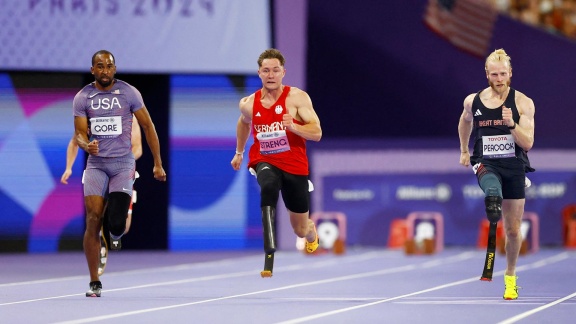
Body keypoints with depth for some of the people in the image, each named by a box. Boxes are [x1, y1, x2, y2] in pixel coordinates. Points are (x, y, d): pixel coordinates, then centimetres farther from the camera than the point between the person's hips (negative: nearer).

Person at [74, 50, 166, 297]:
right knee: (93, 219, -11)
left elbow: (148, 127, 5)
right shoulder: (82, 97, 2)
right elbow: (80, 133, 1)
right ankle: (94, 283, -4)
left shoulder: (129, 93, -1)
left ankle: (116, 235, 26)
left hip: (123, 163, -1)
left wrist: (158, 163, 4)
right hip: (96, 164, 1)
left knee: (116, 221, -16)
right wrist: (86, 145, -24)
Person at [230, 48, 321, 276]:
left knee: (301, 230, 12)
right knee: (268, 186, -39)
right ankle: (269, 255, -45)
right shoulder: (249, 104, -3)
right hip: (264, 161, 0)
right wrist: (239, 152, 31)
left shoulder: (297, 98, -12)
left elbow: (317, 133, -17)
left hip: (295, 165, 0)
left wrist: (293, 127, -34)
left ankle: (311, 234, 55)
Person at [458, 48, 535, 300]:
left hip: (514, 167, 0)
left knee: (513, 229, 9)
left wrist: (512, 124, -27)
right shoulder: (473, 102, 0)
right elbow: (465, 121, 24)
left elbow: (528, 143, -12)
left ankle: (510, 277, 27)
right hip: (486, 164, 0)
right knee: (491, 186, -41)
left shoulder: (523, 103, -6)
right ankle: (493, 203, -71)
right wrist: (464, 150, 27)